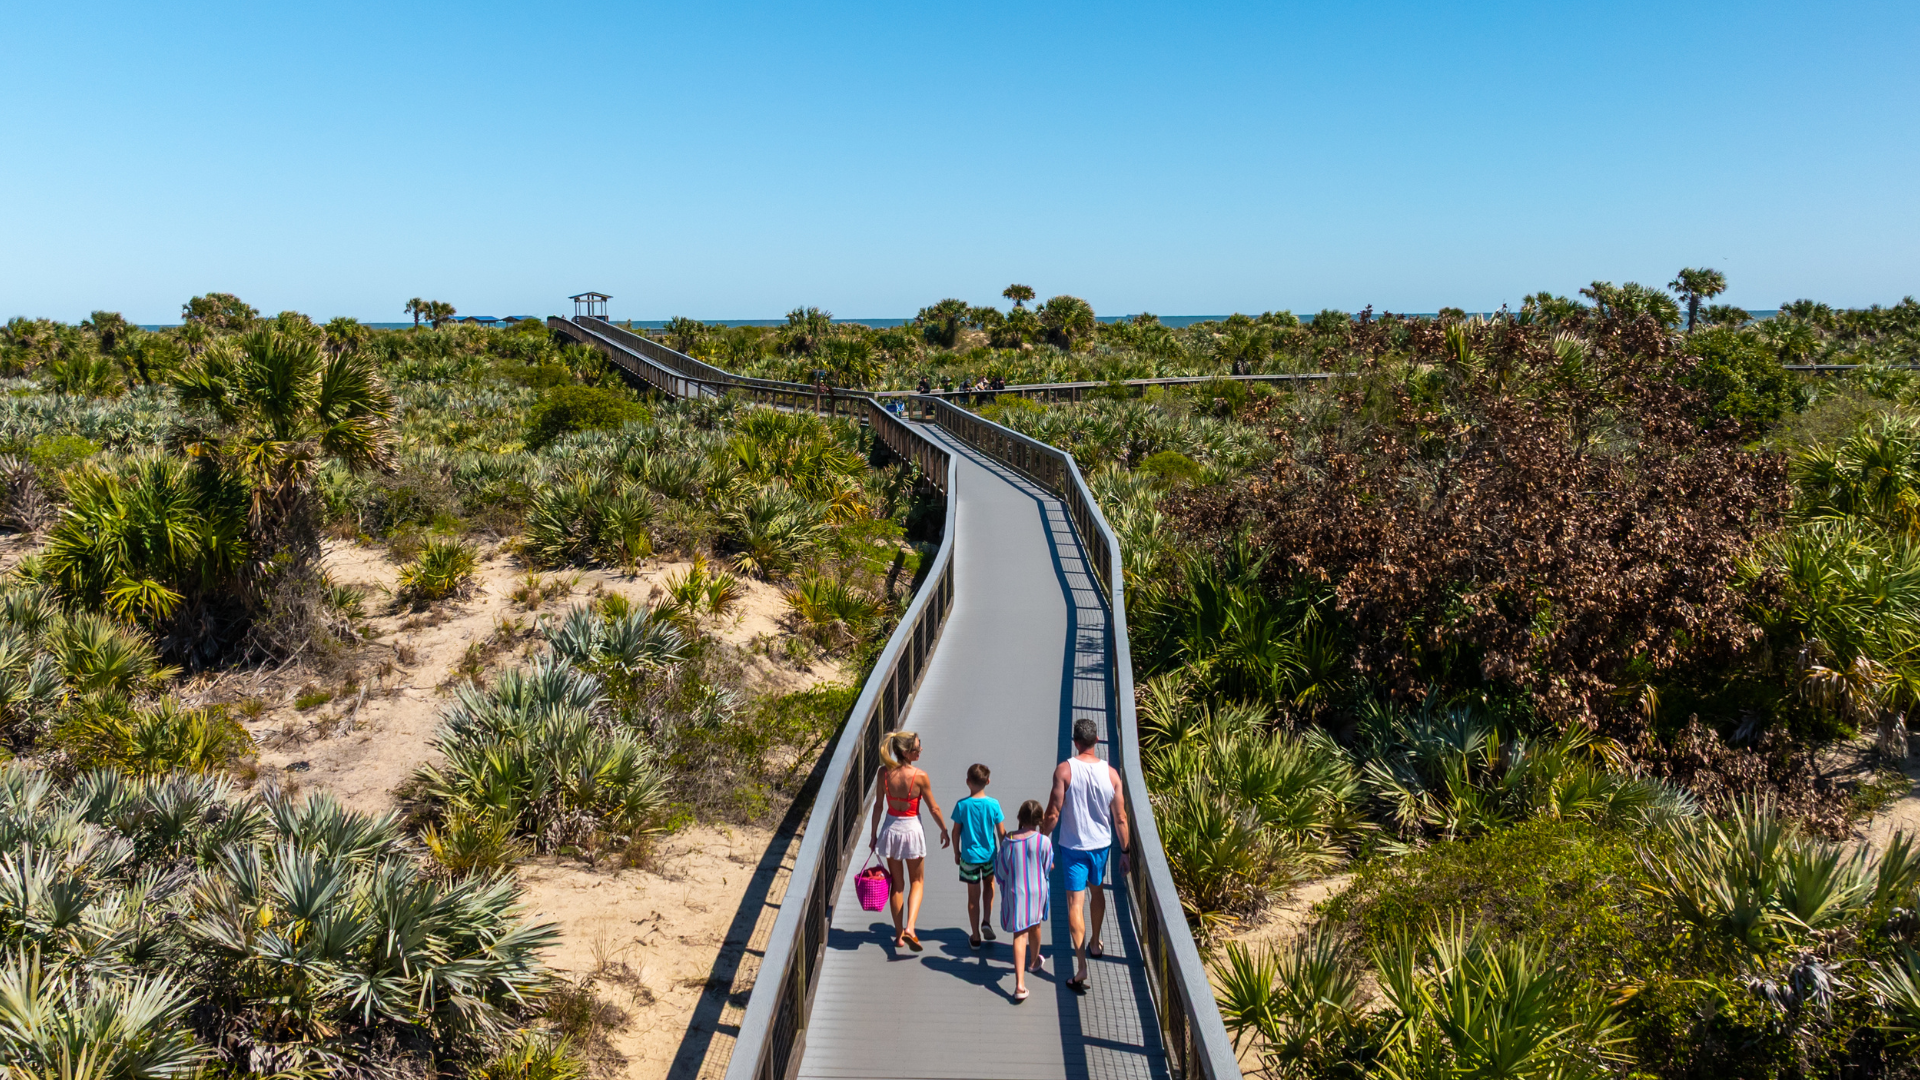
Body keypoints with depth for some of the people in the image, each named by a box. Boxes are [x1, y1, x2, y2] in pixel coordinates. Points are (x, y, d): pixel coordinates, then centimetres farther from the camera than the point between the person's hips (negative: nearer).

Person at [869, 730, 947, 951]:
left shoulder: (884, 773, -11)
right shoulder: (920, 776, -19)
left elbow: (878, 806, -4)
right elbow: (933, 808, -9)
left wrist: (874, 834, 8)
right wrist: (944, 830, 7)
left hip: (890, 829, 3)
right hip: (911, 829, -3)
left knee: (897, 883, 17)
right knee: (917, 881, 16)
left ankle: (899, 934, 24)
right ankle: (909, 927, -3)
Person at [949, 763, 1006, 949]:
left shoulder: (962, 805, -13)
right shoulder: (993, 804, -12)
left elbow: (956, 831, -5)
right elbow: (1001, 832, -5)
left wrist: (956, 852, 10)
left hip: (969, 856, -1)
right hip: (989, 854, 1)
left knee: (973, 895, 10)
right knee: (989, 884, 28)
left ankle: (975, 937, 20)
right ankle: (986, 921, 16)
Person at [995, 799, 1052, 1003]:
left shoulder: (1008, 841, -12)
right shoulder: (1044, 842, -16)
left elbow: (1000, 871, -3)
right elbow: (1048, 868, -3)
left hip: (1014, 893, 0)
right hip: (1037, 891, 0)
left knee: (1019, 934, 4)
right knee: (1035, 927, 25)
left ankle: (1020, 984, -7)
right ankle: (1034, 961, 52)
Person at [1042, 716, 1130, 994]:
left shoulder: (1064, 770, -17)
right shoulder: (1110, 773, -8)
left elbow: (1053, 814, -15)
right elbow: (1120, 819, -3)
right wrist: (1125, 851, 9)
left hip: (1072, 846, -3)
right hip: (1101, 844, 3)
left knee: (1075, 902, -1)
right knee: (1096, 891, 26)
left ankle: (1081, 968, -7)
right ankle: (1095, 944, 45)